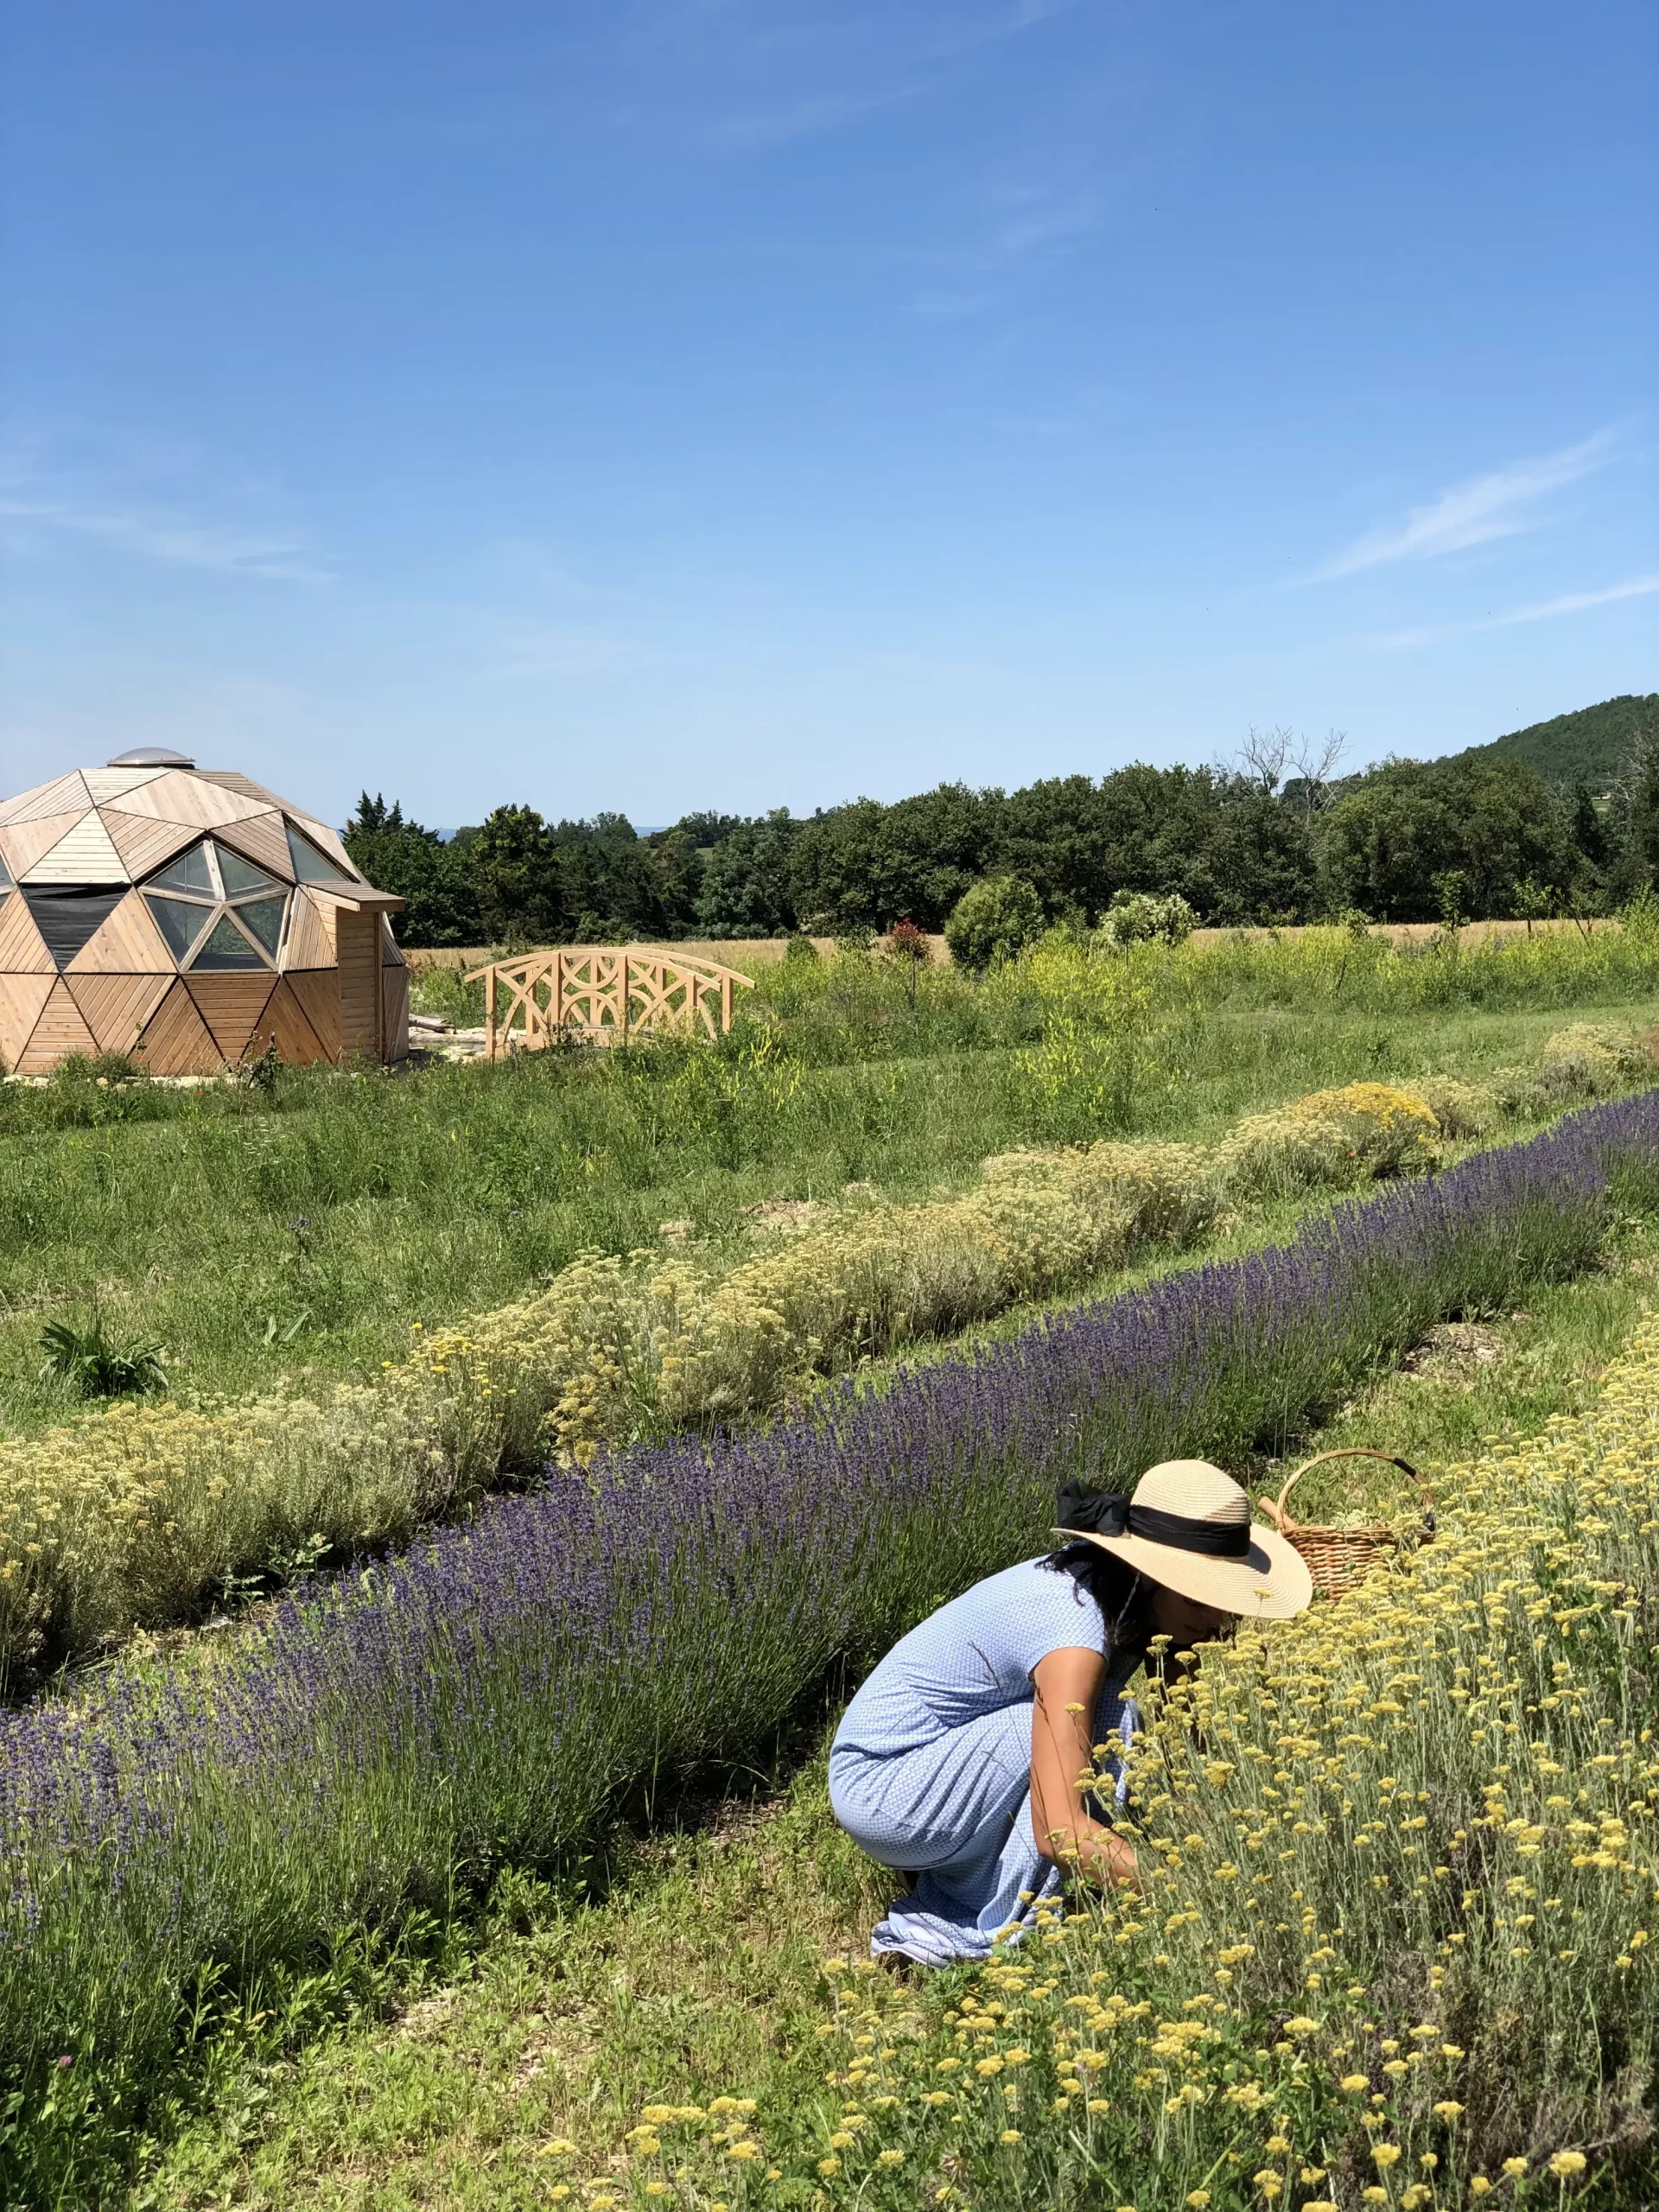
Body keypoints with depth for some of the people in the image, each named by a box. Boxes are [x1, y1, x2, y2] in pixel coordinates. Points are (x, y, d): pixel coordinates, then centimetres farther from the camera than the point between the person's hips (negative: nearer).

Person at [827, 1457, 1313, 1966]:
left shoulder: (1118, 1594, -3)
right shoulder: (1075, 1626, -28)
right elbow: (1060, 1831, -35)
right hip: (878, 1789, -9)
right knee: (1103, 1721, -21)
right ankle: (995, 1936, -13)